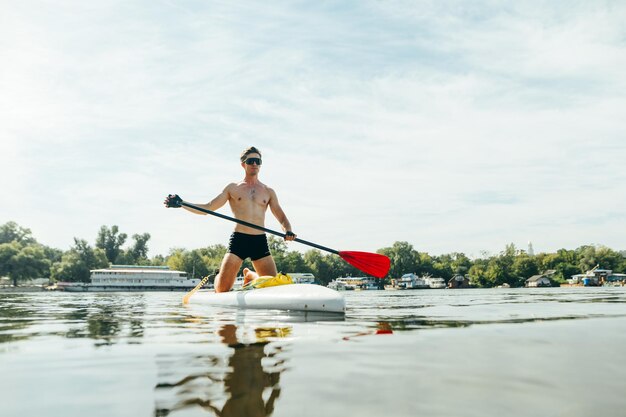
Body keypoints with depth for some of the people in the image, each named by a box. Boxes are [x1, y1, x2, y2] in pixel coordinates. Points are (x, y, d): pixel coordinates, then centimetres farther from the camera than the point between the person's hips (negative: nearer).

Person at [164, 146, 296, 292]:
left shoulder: (269, 192, 15)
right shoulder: (233, 188, 11)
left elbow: (282, 218, 11)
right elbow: (207, 208, 7)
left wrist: (288, 231, -12)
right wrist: (181, 203, -6)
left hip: (260, 242, 2)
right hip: (238, 240, -2)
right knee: (222, 289, -10)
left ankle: (250, 275, 28)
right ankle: (217, 277, 29)